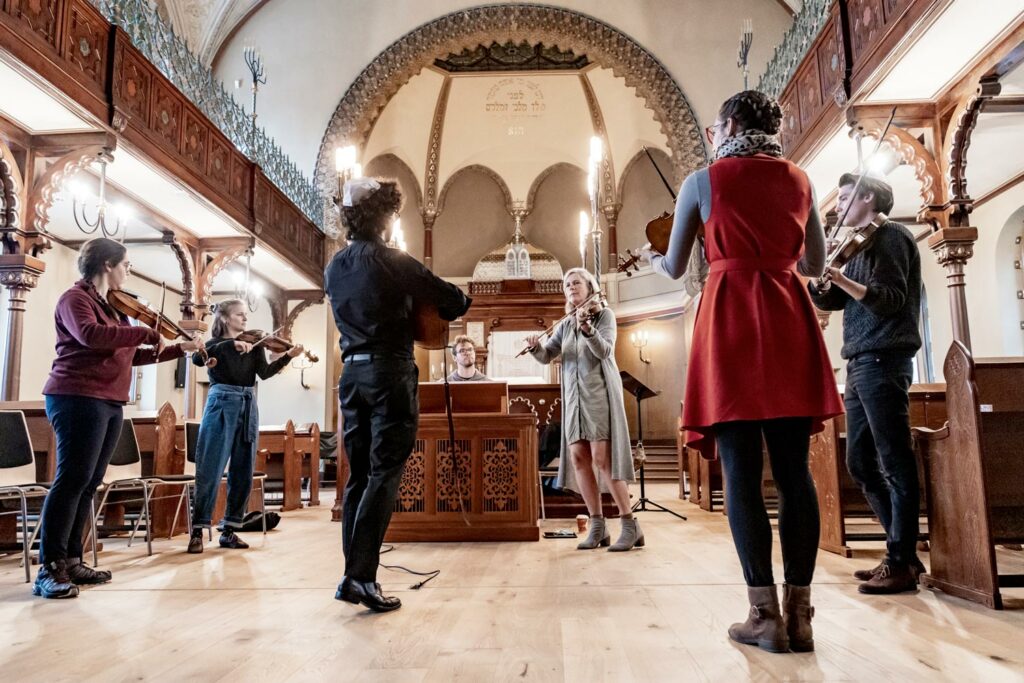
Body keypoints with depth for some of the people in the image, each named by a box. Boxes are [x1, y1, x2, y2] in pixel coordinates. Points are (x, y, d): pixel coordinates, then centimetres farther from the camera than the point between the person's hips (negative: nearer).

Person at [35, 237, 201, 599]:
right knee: (72, 479, -11)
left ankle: (70, 561, 15)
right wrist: (146, 332, -20)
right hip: (79, 398, -9)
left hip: (109, 403, 9)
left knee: (89, 483, 8)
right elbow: (90, 334, -27)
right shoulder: (75, 298, -5)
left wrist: (179, 349, 24)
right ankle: (48, 569, -7)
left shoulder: (113, 306, 20)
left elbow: (132, 355, 26)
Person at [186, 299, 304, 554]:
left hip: (248, 407, 4)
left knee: (243, 473, 5)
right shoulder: (214, 343, 4)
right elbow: (197, 359, -18)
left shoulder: (254, 344, 13)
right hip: (221, 404, -4)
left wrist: (288, 357, -18)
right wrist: (230, 344, -28)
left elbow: (265, 372, -3)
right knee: (210, 471, -6)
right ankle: (197, 531, 2)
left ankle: (229, 530, 13)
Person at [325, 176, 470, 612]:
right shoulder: (390, 261, -9)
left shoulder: (334, 268, 11)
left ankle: (354, 574, 13)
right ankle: (360, 575, -7)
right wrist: (441, 312, 15)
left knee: (359, 475, 10)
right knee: (384, 474, -5)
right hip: (389, 371, -7)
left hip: (352, 372, 7)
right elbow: (455, 299, -7)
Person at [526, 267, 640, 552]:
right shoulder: (565, 325, 15)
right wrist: (535, 347, -12)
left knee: (602, 457, -13)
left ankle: (631, 526, -5)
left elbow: (604, 351, -14)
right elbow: (547, 357, 10)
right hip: (573, 395, 6)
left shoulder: (604, 315, 1)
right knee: (578, 457, -2)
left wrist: (587, 328, -32)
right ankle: (598, 526, 5)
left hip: (599, 392, -5)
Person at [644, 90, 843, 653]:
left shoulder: (703, 181, 4)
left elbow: (674, 269, 10)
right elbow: (815, 263, 20)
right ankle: (799, 613, 6)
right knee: (793, 468, 3)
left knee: (741, 470, -2)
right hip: (789, 317, 4)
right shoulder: (798, 180, 14)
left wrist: (652, 259, 32)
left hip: (731, 316, -3)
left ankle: (766, 615, 0)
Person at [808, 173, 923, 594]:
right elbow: (829, 300, 16)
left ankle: (901, 564, 1)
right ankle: (904, 551, 19)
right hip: (862, 364, 9)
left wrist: (841, 278, -25)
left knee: (895, 462, -5)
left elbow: (891, 300, -15)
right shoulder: (863, 244, 22)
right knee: (861, 463, 11)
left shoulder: (888, 235, -3)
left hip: (882, 361, -9)